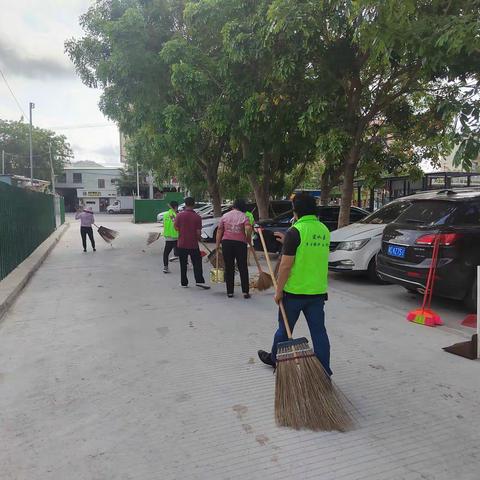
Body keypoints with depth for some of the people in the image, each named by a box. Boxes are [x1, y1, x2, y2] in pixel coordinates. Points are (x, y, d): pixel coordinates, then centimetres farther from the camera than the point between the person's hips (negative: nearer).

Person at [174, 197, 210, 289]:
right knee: (197, 263, 7)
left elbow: (176, 228, 0)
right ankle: (199, 281, -1)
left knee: (183, 264, 10)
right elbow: (198, 232, -8)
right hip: (193, 244, -1)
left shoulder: (179, 215, -7)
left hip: (182, 244, 1)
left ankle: (184, 283, 15)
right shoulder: (197, 217, -8)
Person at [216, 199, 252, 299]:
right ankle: (245, 291, 5)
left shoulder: (225, 215, 9)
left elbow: (219, 230, 7)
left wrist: (218, 244, 12)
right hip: (240, 243, -2)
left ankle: (230, 292, 11)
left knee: (229, 268, 8)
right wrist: (248, 239, -1)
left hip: (226, 242, 2)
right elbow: (248, 228, -16)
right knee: (243, 268, 6)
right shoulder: (243, 216, 1)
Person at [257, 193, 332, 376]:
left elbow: (286, 265, -18)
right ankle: (324, 372, 14)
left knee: (284, 328, 14)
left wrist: (279, 290, -8)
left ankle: (274, 359, 35)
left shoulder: (295, 232, -16)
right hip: (318, 291, 5)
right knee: (318, 331, 9)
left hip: (295, 291, -5)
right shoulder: (324, 230, 5)